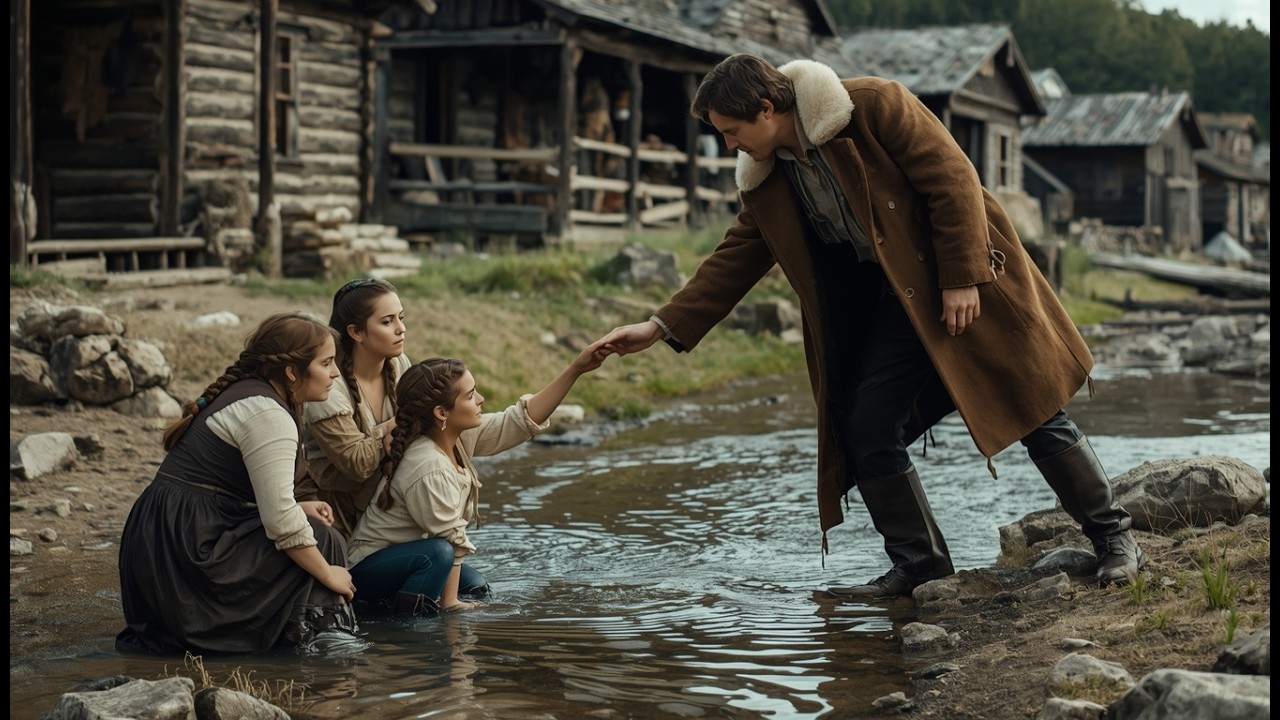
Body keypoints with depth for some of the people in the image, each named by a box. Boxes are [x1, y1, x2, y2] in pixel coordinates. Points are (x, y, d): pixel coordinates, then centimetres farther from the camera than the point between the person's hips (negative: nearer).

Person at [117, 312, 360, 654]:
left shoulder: (244, 393, 14)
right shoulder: (267, 413, -16)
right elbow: (281, 522, -20)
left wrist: (298, 509, 8)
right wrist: (329, 575, -10)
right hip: (188, 552, -10)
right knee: (320, 538, -5)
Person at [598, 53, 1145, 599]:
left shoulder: (874, 105, -18)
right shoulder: (766, 182, 3)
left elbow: (953, 179, -17)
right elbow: (732, 261, 9)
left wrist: (963, 278, -20)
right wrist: (661, 327, 2)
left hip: (968, 284, -6)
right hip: (897, 301, 6)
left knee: (1032, 409, -3)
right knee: (864, 427, -2)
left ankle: (1112, 536, 13)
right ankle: (918, 563, 11)